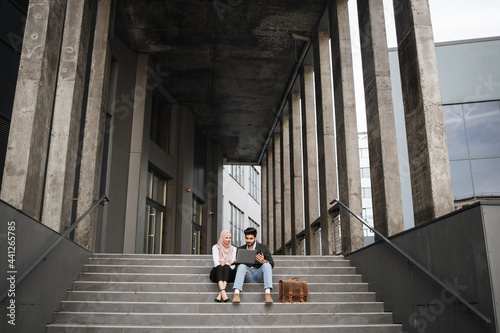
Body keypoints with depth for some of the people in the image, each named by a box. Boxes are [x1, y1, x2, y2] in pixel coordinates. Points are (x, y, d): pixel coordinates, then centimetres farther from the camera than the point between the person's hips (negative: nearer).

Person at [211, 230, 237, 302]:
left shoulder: (233, 249, 14)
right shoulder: (216, 247, 8)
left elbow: (233, 265, 3)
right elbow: (216, 262, -8)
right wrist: (221, 264, -29)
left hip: (228, 272, 1)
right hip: (217, 271, -1)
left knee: (226, 267, -33)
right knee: (220, 267, -35)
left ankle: (220, 294, -48)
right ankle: (223, 293, -56)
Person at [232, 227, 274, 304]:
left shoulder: (264, 248, 12)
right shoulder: (241, 249, 18)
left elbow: (272, 264, 3)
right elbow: (237, 263, 14)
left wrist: (263, 261, -20)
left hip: (259, 274, -1)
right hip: (247, 275, 1)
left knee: (267, 265, -30)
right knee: (242, 266, -30)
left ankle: (267, 293, -43)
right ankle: (236, 293, -46)